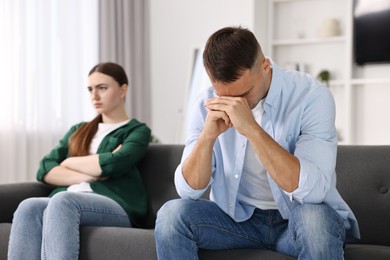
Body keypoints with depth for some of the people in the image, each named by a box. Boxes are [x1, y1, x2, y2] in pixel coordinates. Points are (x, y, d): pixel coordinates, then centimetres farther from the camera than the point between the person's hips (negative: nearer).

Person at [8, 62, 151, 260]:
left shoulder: (137, 131, 15)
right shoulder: (78, 130, 29)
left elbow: (113, 164, -8)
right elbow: (45, 170, 12)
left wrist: (69, 163, 8)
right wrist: (90, 174, -3)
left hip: (116, 207, -4)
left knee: (62, 202, -36)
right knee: (29, 207, -30)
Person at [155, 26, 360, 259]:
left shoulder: (311, 96, -18)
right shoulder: (209, 103, -7)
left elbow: (312, 191, -29)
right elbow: (188, 190, -9)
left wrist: (251, 128, -36)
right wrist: (207, 136, -28)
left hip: (298, 219, -2)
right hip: (239, 218, 2)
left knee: (315, 218, -35)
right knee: (172, 214, -22)